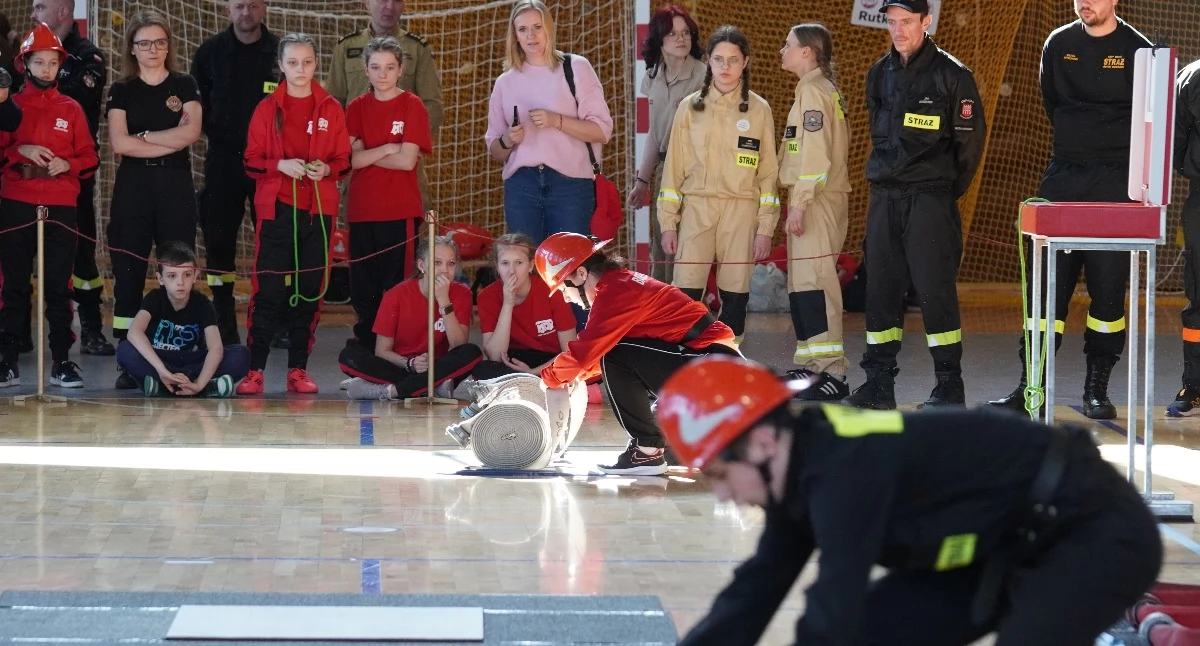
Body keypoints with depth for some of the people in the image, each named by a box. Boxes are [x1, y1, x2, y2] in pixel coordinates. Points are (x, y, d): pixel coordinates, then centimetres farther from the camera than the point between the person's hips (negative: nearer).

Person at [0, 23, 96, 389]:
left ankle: (62, 361, 3)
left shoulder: (71, 109, 9)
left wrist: (67, 164, -10)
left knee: (59, 286, -1)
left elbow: (90, 158, 9)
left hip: (61, 208, 0)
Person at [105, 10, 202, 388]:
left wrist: (143, 136, -6)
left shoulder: (184, 86, 8)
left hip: (176, 185, 0)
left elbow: (191, 133, -7)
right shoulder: (122, 91, 7)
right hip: (133, 186, 1)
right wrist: (170, 140, -8)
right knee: (128, 272, -2)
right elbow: (119, 143, -6)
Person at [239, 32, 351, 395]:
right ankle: (255, 369, -2)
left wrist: (327, 169, -12)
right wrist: (281, 165, -15)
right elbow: (252, 161, 3)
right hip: (276, 208, -1)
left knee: (310, 290, 3)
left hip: (319, 210, 2)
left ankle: (298, 369, 10)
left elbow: (344, 160, 9)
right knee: (267, 290, -5)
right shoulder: (267, 109, 4)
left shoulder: (331, 110, 6)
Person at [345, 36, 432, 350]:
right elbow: (350, 158, 0)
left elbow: (407, 160, -11)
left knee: (397, 286, -3)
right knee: (363, 289, 6)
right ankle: (366, 348, 14)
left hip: (401, 211, -4)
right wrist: (385, 150, -12)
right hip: (362, 210, 4)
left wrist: (366, 154, -4)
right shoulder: (356, 108, 9)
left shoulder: (411, 106, -1)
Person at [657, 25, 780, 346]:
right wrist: (668, 223, 5)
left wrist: (765, 228, 0)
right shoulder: (690, 107, 8)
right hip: (696, 210, 0)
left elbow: (768, 172, 5)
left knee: (735, 296, 0)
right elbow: (674, 166, 9)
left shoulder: (759, 110, 5)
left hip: (741, 211, 0)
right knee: (686, 294, -8)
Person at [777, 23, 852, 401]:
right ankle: (809, 367, 16)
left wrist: (799, 203, -21)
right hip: (815, 200, 11)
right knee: (801, 284, 13)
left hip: (816, 200, -11)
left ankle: (832, 372, -19)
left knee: (814, 282, -15)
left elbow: (816, 153, -19)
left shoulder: (814, 91, -10)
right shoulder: (823, 90, 20)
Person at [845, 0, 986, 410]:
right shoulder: (880, 74, 13)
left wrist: (947, 190, 2)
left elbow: (971, 139, -2)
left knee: (935, 289, -8)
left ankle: (950, 385, -3)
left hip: (930, 198, -6)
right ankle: (878, 383, 12)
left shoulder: (951, 75, -5)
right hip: (884, 197, 6)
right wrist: (887, 177, 15)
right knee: (880, 288, 6)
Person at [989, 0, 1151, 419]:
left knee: (1108, 287, -1)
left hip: (1114, 181, -3)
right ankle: (1030, 388, 1)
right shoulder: (1059, 44, 8)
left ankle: (1097, 389, 7)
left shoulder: (1137, 50, -2)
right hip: (1063, 178, 3)